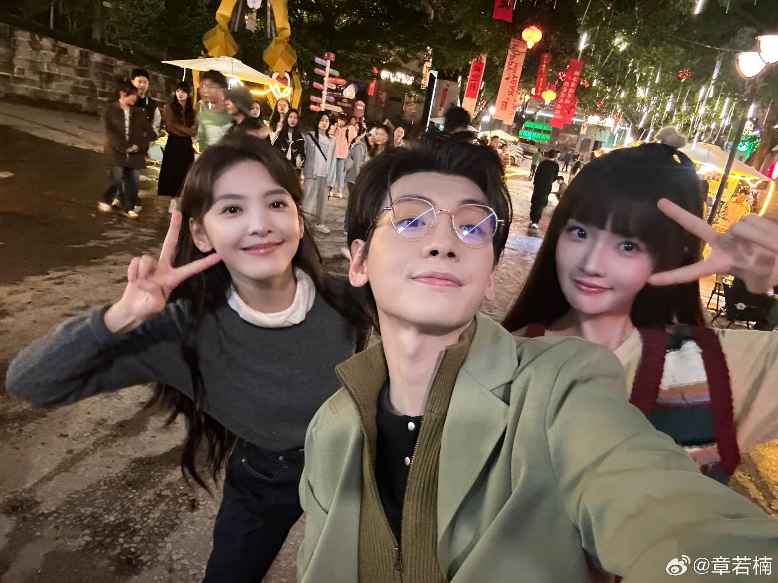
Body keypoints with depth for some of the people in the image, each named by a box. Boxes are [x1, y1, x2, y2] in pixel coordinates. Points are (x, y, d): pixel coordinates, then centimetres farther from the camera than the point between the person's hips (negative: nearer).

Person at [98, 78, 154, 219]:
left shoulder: (138, 112, 8)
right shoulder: (110, 109, 0)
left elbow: (150, 133, 5)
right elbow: (109, 131, -8)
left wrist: (139, 145, -11)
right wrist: (124, 147, -16)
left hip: (135, 153, 3)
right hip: (117, 151, -3)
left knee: (133, 181, 1)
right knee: (117, 178, -8)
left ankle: (128, 207, 14)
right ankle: (107, 200, 17)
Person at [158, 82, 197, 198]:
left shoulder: (192, 110, 11)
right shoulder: (169, 107, 3)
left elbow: (194, 131, 0)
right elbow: (169, 127, -7)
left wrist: (178, 126, -10)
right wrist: (186, 130, -7)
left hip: (187, 146, 3)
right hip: (173, 145, -3)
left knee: (185, 176, 3)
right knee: (172, 175, -1)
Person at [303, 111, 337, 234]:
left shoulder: (332, 141, 9)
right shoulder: (309, 136, -1)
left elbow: (332, 160, 9)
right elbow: (303, 154, -1)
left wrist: (331, 179, 5)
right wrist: (302, 173, -9)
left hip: (325, 175, 4)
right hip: (311, 174, -4)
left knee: (321, 200, 10)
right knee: (309, 199, -10)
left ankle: (318, 223, 22)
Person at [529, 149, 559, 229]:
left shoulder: (542, 163, -3)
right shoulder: (556, 165, -7)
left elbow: (536, 174, 1)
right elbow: (555, 177, -1)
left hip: (538, 186, 2)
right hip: (547, 187, -2)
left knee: (535, 202, 16)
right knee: (540, 204, 2)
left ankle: (532, 219, 26)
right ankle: (535, 222, -4)